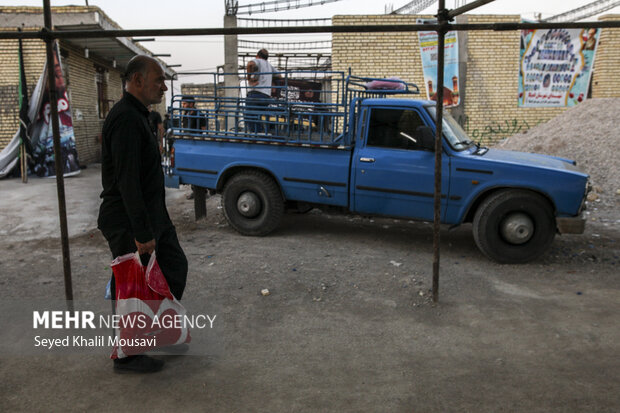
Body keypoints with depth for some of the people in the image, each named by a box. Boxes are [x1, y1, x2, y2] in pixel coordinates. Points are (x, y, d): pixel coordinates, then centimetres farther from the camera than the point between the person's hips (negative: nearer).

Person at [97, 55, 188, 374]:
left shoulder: (137, 115, 13)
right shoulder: (126, 119, -21)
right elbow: (128, 182, -26)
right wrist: (142, 233, -26)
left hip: (153, 216, 10)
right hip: (129, 223, -10)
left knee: (174, 267, 17)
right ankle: (126, 356, 19)